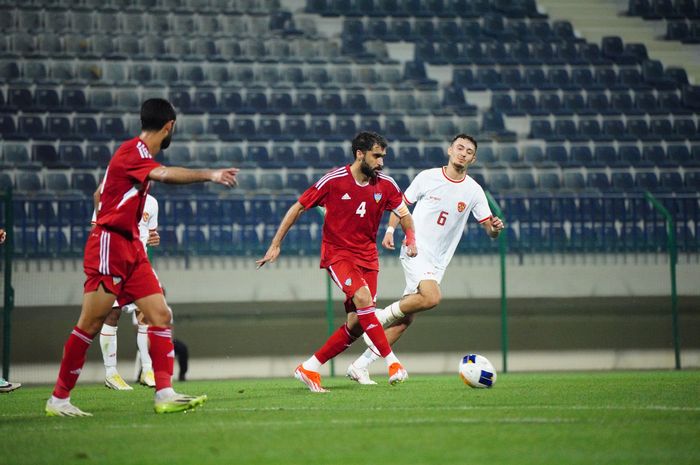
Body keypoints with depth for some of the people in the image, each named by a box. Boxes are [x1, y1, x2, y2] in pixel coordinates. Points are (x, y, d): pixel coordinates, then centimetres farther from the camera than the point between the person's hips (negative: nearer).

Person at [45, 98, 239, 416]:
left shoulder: (139, 154, 16)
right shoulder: (133, 150, -13)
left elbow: (101, 193, 25)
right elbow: (163, 174, -35)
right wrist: (208, 175, -44)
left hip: (131, 247, 9)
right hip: (109, 244, -9)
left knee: (161, 315, -1)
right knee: (91, 324, -7)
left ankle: (165, 394, -5)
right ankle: (58, 399, 1)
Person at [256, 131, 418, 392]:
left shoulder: (385, 185, -1)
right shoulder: (333, 181, -12)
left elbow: (403, 214, 13)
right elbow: (298, 208, -3)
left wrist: (411, 239, -8)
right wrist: (275, 245, -4)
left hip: (367, 257, 5)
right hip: (337, 253, -5)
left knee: (357, 325, -3)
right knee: (362, 297, -30)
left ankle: (309, 369, 9)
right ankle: (391, 361, -24)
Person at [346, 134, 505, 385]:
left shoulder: (473, 191, 3)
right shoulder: (427, 177, -2)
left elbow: (489, 229, 3)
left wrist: (495, 227, -20)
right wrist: (390, 230, -6)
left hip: (437, 262, 4)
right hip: (415, 250, -4)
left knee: (405, 319, 1)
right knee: (432, 298, -30)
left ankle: (360, 366, 8)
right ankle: (382, 315, -8)